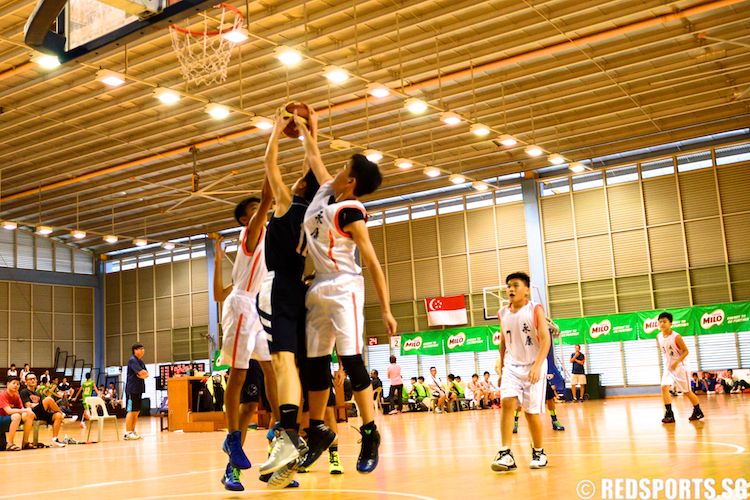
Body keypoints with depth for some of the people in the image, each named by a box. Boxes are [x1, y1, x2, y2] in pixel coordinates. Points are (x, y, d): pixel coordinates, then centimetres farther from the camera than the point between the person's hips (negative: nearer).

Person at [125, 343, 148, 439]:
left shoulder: (141, 361, 18)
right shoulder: (132, 360, -11)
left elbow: (146, 374, 10)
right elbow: (142, 373, -21)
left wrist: (144, 374, -11)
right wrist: (143, 373, 1)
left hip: (139, 389, 9)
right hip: (132, 389, -9)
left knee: (136, 412, 11)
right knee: (131, 411, -9)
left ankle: (133, 432, 18)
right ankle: (128, 433, -7)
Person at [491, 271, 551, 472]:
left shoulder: (536, 309, -7)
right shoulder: (503, 314, 7)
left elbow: (545, 339, -13)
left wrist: (537, 365, -25)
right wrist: (501, 369, 16)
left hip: (533, 366, -3)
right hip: (512, 365, 3)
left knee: (531, 411, 1)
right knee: (507, 403, -17)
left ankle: (539, 453, 21)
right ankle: (506, 453, -19)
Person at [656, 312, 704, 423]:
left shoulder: (676, 337, -18)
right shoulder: (659, 337, -2)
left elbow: (686, 351, -15)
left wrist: (676, 362, -26)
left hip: (679, 367, -5)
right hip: (668, 367, 5)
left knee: (687, 391, 7)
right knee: (664, 387, -16)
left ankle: (698, 412, 28)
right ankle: (669, 414, -14)